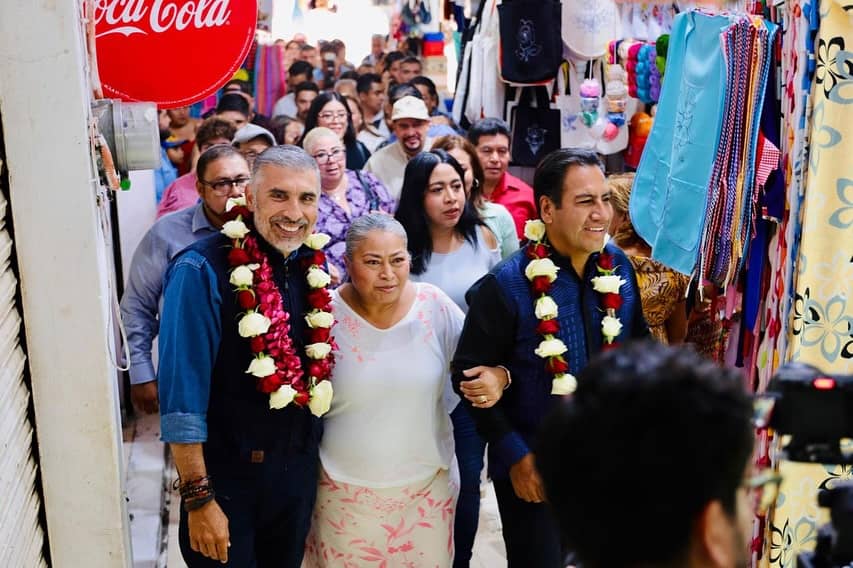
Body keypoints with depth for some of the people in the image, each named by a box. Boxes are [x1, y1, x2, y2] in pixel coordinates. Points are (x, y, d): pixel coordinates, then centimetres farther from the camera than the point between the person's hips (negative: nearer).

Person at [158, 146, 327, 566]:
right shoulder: (202, 272, -19)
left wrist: (311, 458, 13)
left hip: (300, 471, 6)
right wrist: (198, 498, -20)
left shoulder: (313, 267, -1)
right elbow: (182, 395, -20)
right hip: (227, 477, -5)